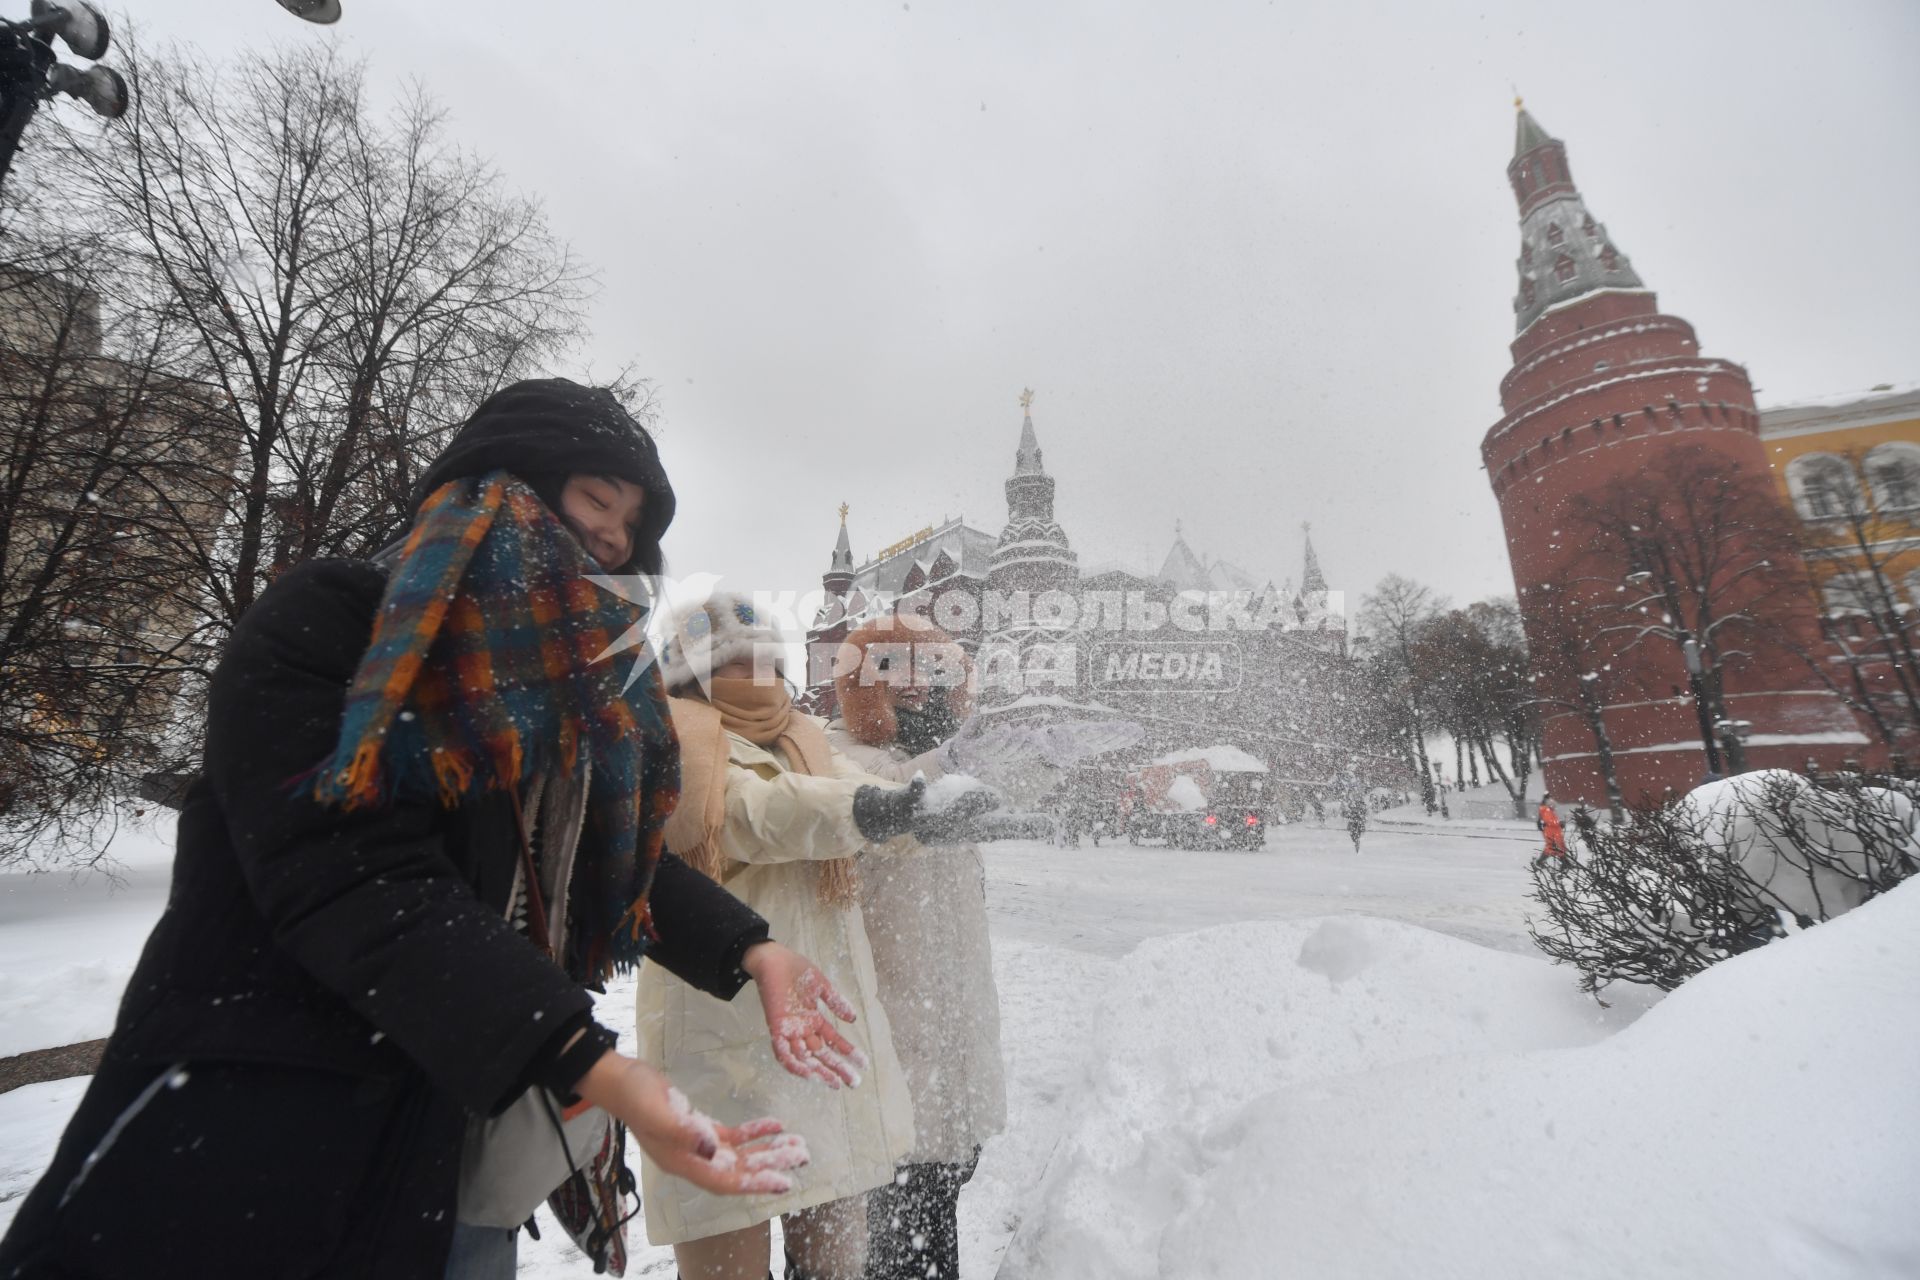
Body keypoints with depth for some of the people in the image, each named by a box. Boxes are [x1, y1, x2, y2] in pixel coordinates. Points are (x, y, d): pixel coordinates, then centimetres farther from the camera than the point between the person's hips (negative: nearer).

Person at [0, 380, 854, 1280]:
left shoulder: (577, 675, 6)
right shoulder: (323, 622, -15)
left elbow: (623, 856, 4)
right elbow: (357, 885, -27)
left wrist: (748, 950, -11)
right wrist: (588, 1063, -36)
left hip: (445, 1100, 6)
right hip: (237, 1105, -6)